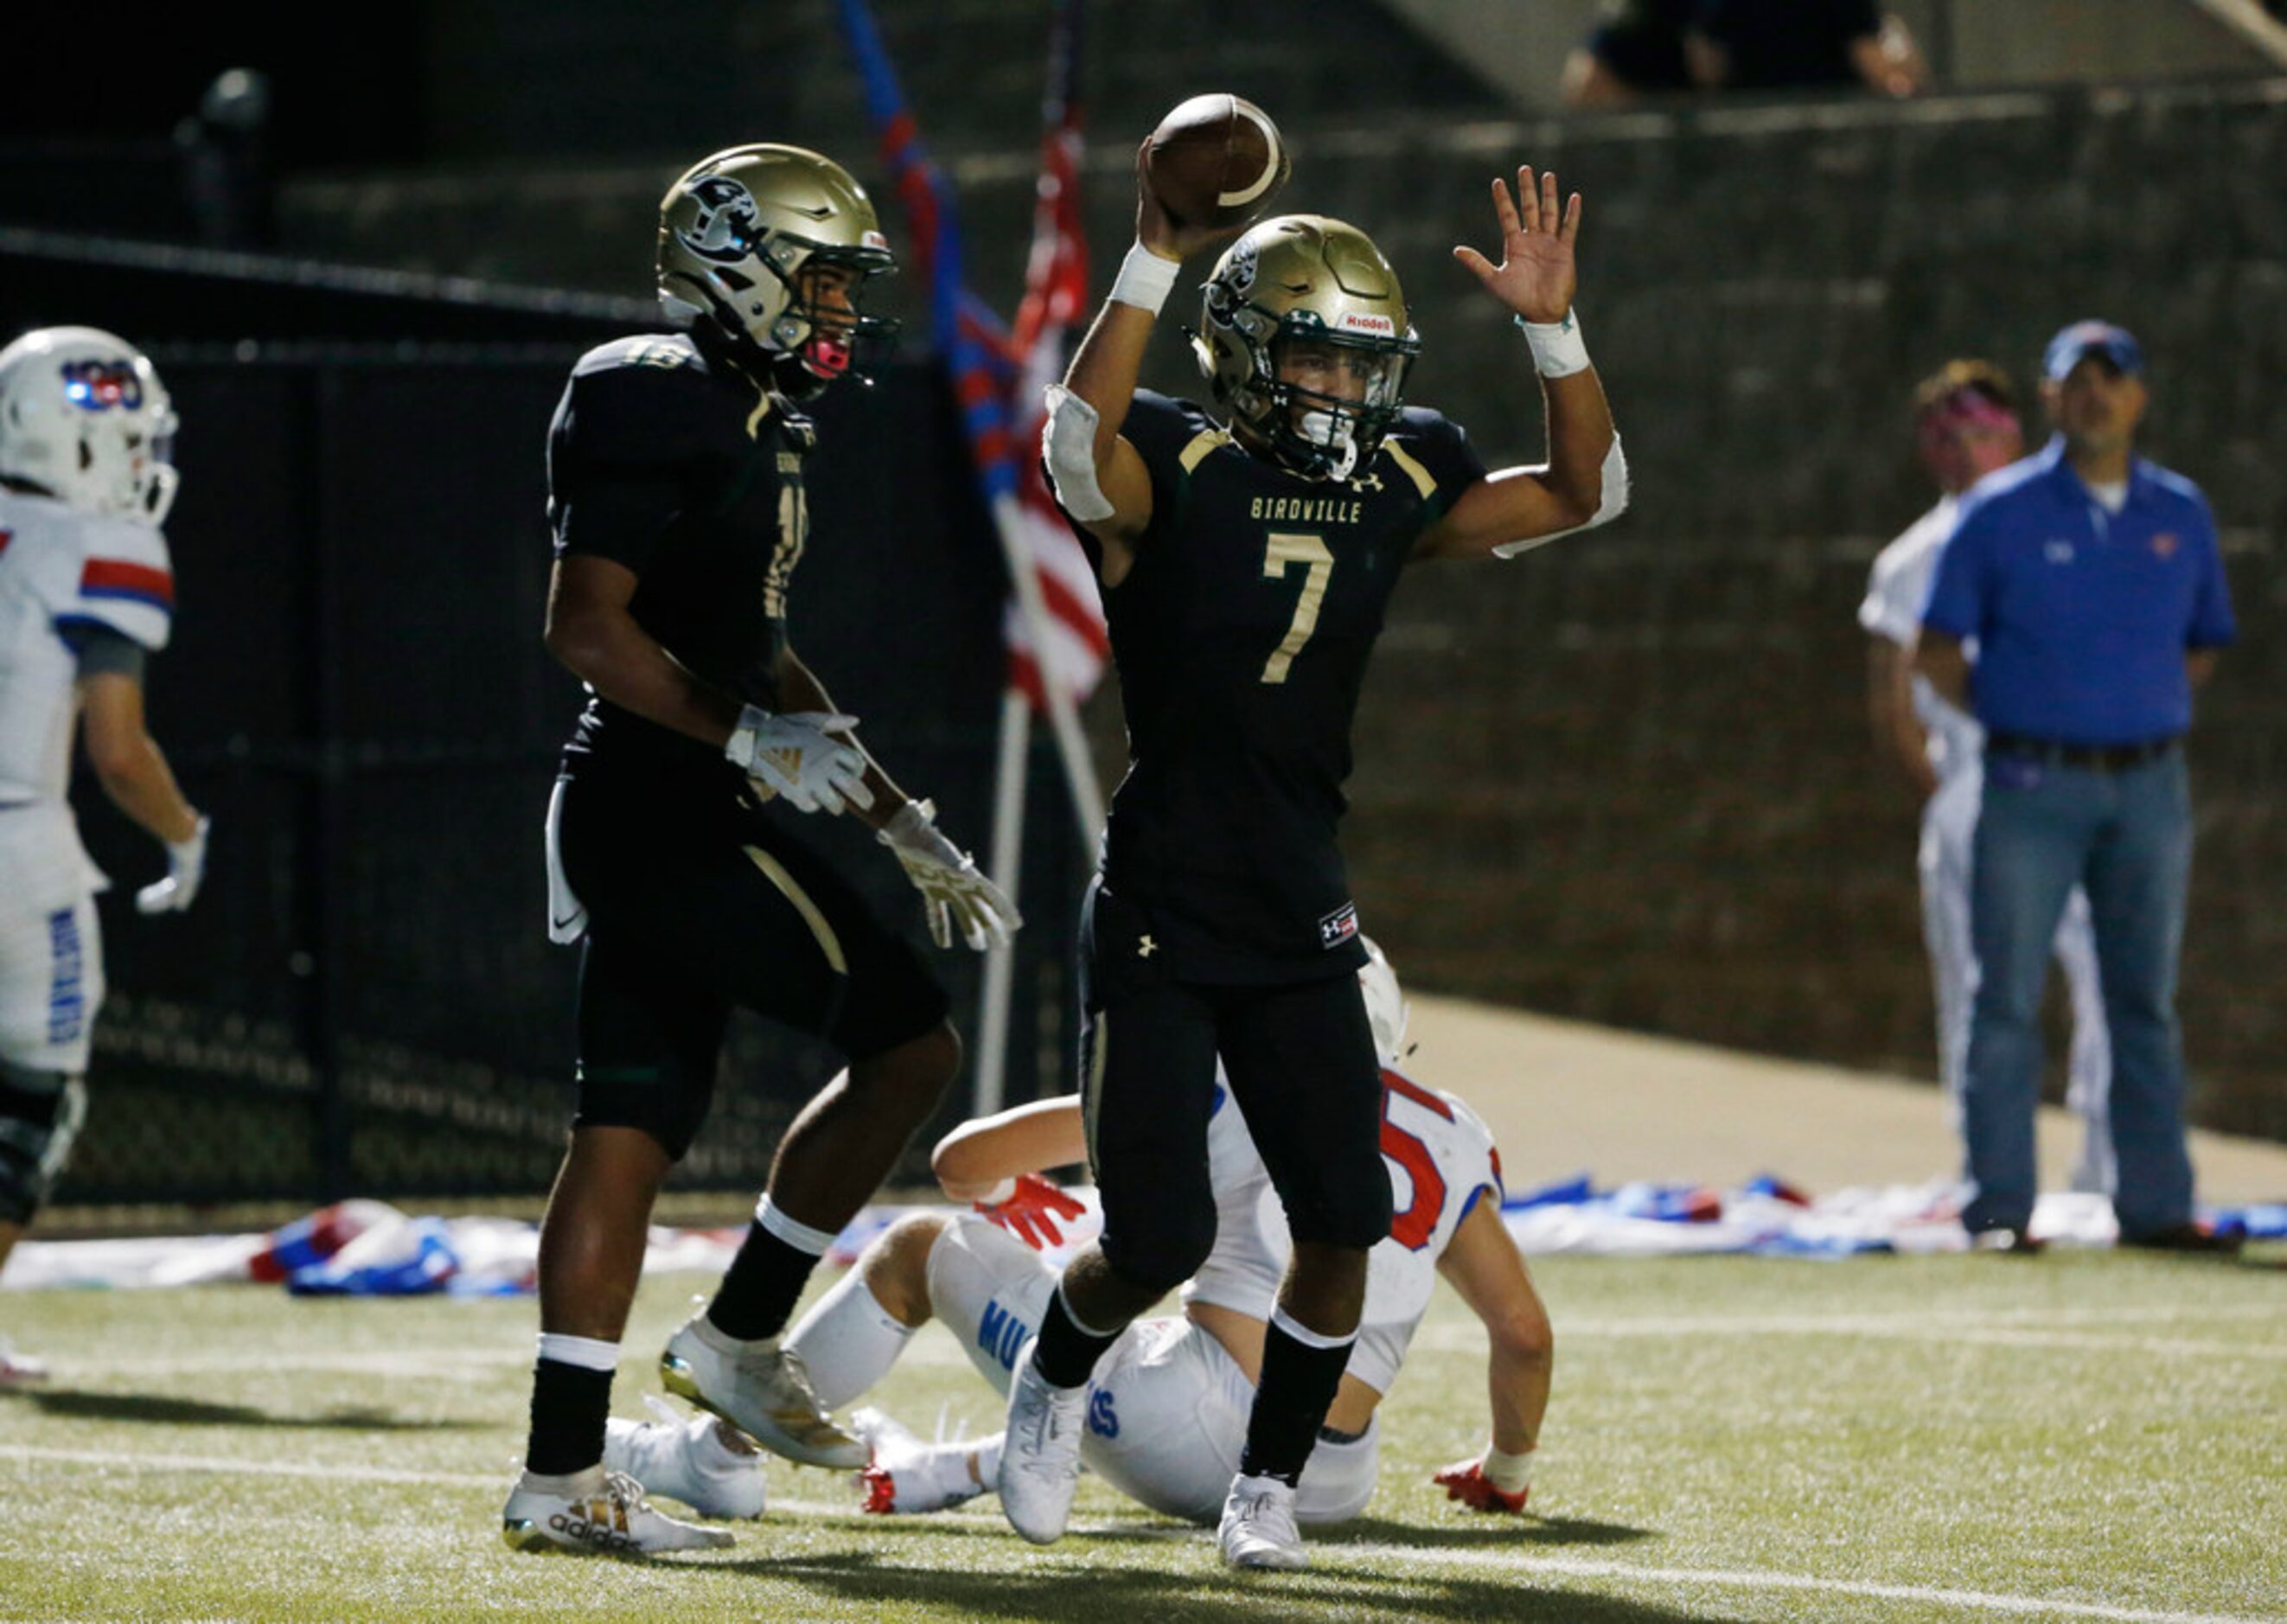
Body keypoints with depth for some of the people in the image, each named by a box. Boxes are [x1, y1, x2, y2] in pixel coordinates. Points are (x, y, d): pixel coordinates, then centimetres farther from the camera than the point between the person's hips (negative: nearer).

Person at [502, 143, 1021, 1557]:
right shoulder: (662, 404, -12)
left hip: (663, 818, 10)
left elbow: (760, 659, 25)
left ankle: (562, 1477, 6)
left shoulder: (754, 420, 19)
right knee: (910, 1042, -4)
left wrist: (900, 822, 24)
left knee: (634, 1131, 7)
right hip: (661, 812, -10)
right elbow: (585, 622, -18)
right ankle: (740, 1339, 5)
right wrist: (746, 738, -22)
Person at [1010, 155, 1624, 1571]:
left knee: (1346, 1224, -4)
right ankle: (1057, 1379, 29)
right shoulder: (1174, 475, -11)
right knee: (1162, 1242, -5)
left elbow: (1583, 492, 7)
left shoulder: (1395, 486, 6)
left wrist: (1553, 327, -7)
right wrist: (1156, 259, -39)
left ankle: (1270, 1483, 16)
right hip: (1160, 927, -5)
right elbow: (1079, 444, -34)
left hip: (1301, 929, 5)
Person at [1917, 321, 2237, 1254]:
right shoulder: (2002, 512, -1)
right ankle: (1998, 1207, -1)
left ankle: (2155, 1204, 10)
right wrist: (2012, 725, -2)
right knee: (2008, 1000, -4)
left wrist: (2149, 716, 6)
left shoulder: (2180, 514, 9)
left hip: (2150, 785, 3)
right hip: (2033, 785, -3)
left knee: (2145, 1001, 7)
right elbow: (1938, 651, 1)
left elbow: (2204, 644, 19)